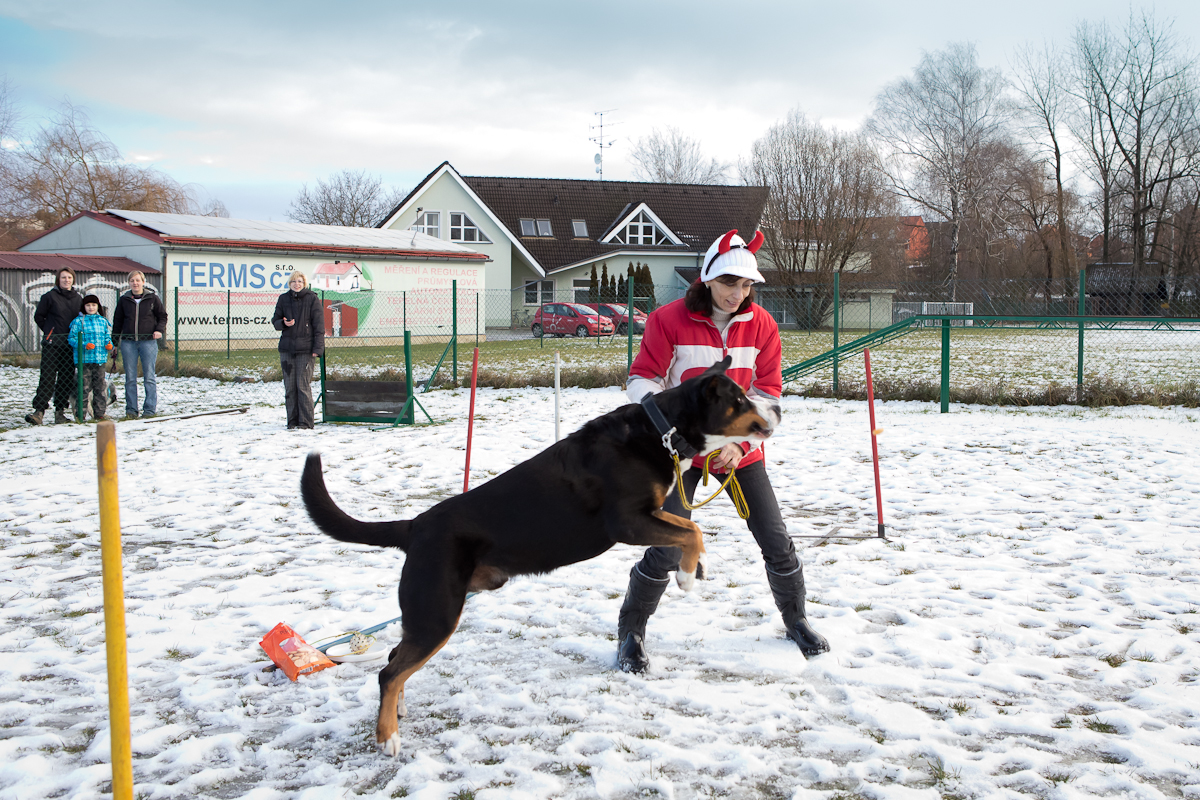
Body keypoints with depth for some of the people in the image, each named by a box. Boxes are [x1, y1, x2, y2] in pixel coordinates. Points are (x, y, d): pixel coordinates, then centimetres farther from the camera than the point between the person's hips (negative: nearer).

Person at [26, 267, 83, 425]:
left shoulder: (78, 299, 11)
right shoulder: (50, 296, 0)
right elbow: (38, 316, 6)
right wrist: (50, 332, 4)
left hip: (70, 345, 4)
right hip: (52, 343, -4)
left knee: (67, 379, 4)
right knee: (47, 377, -9)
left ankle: (60, 412, 11)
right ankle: (39, 411, -10)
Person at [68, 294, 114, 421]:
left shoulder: (103, 321, 12)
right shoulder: (79, 321, 1)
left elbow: (107, 337, 20)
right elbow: (71, 338, -3)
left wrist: (109, 345, -2)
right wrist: (84, 345, -17)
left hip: (100, 359, 4)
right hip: (84, 359, -4)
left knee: (100, 387, 7)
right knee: (85, 387, -5)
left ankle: (99, 413, 14)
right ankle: (80, 413, 3)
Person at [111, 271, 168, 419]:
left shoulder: (153, 298, 4)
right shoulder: (123, 300, 10)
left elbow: (162, 316, 9)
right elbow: (117, 321, 15)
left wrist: (159, 330, -8)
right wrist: (114, 340, 12)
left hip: (148, 341, -2)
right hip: (128, 342, 2)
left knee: (149, 377, -2)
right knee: (130, 378, 2)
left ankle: (150, 409, 4)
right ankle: (131, 410, 7)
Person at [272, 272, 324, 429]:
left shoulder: (312, 299, -1)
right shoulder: (283, 299, 9)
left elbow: (319, 325, -3)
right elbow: (275, 321, 16)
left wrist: (318, 348, -10)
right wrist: (283, 323, -8)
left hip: (306, 349, -4)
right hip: (287, 348, 4)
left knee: (303, 385, -8)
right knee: (289, 387, 4)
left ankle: (305, 422, -1)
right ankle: (292, 421, 12)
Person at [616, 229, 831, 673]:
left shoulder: (761, 325, -3)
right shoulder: (670, 319, -13)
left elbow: (767, 392, -1)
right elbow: (642, 378, -11)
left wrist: (739, 441, -13)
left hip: (739, 449, 3)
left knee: (776, 540, 5)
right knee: (670, 546, -11)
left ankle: (795, 619, 31)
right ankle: (631, 631, 11)